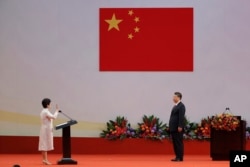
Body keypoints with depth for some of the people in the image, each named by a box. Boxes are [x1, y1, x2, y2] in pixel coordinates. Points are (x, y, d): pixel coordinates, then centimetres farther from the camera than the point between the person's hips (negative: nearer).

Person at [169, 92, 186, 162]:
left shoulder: (181, 106, -9)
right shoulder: (175, 106, 19)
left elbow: (181, 117, -17)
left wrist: (180, 126, -22)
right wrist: (171, 127, 15)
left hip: (178, 128, -9)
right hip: (173, 128, 9)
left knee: (179, 143, -6)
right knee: (175, 143, 9)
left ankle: (180, 157, -5)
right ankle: (177, 156, 12)